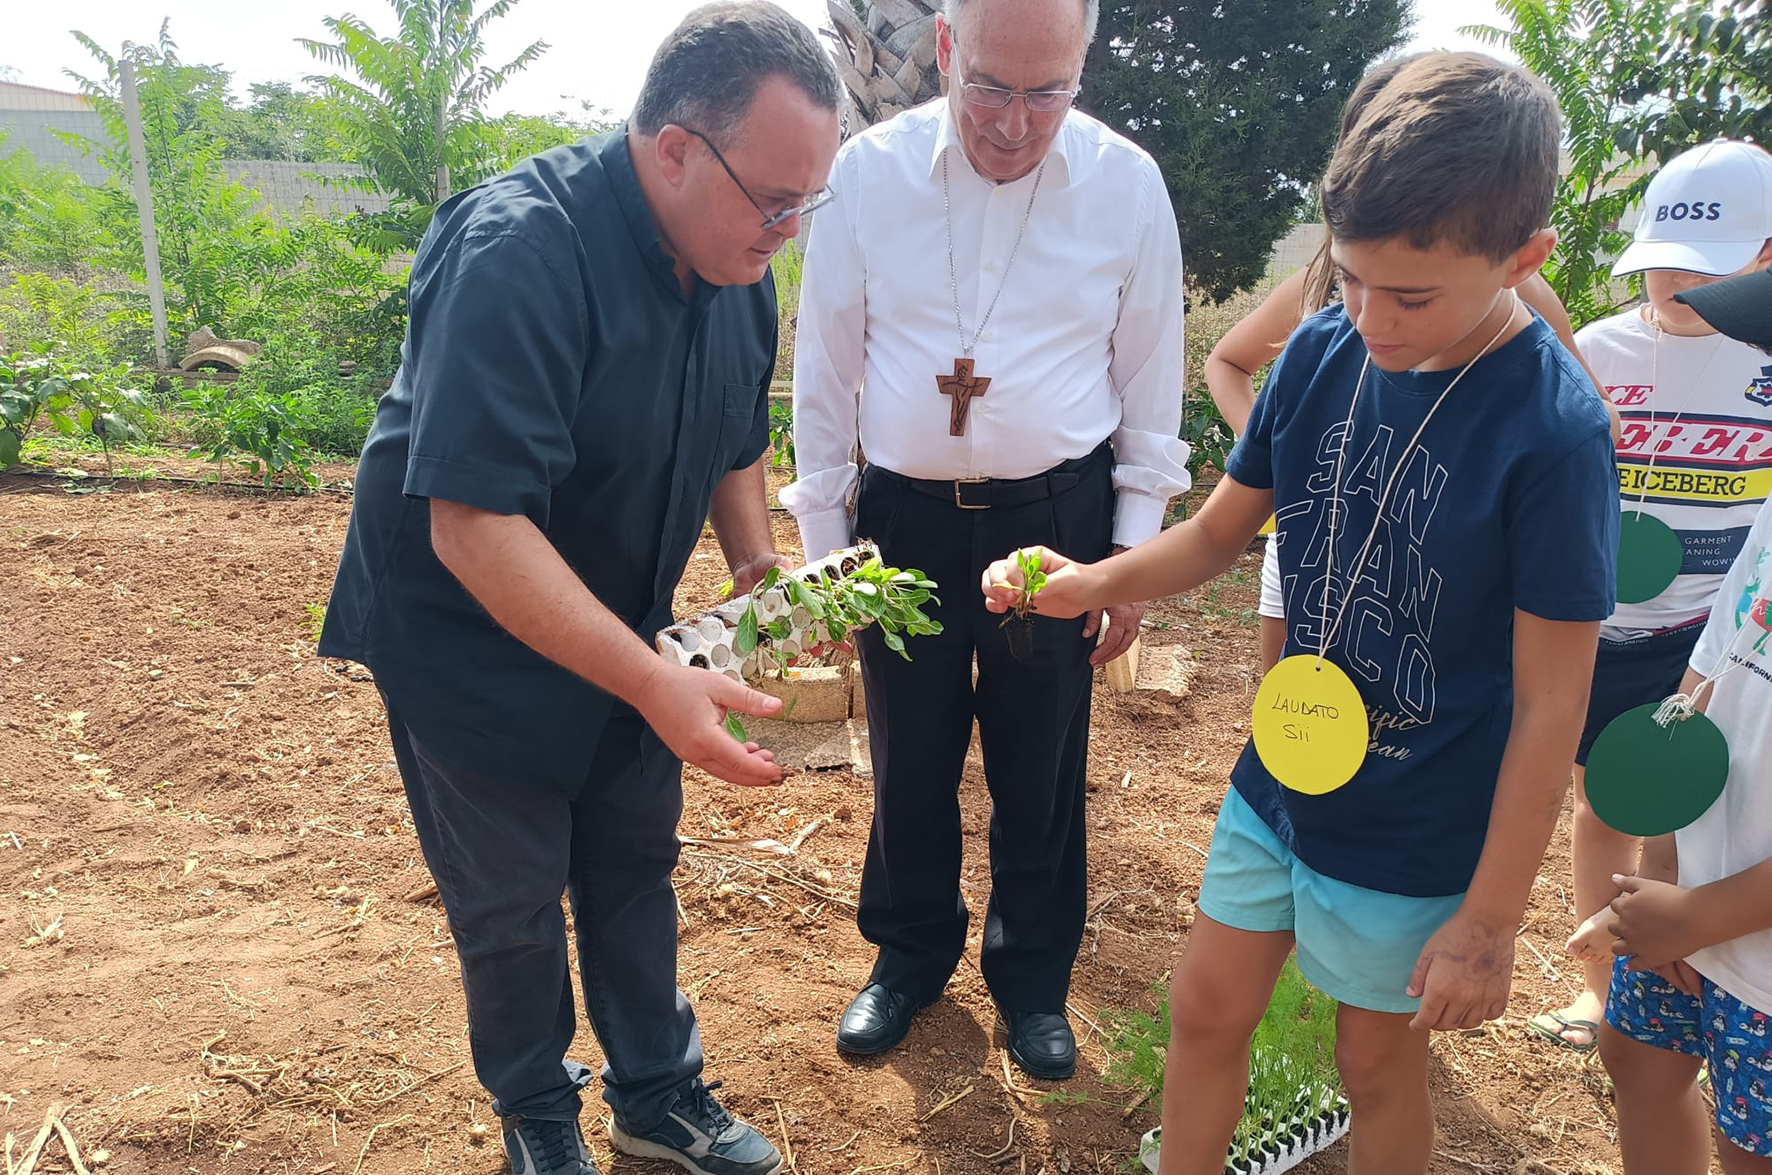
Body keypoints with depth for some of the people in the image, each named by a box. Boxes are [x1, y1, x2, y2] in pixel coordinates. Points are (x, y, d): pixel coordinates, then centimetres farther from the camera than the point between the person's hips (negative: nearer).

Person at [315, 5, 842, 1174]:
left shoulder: (736, 268, -6)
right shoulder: (517, 253, -31)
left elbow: (734, 444, 10)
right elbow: (475, 525, -36)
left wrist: (762, 575, -5)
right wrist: (653, 683, -39)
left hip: (619, 626, 6)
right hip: (472, 634, -6)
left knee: (636, 865, 15)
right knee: (512, 902, 8)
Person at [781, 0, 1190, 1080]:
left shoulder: (1127, 183, -5)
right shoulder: (869, 172, -6)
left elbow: (1152, 383, 2)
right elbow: (825, 370, 1)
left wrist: (1135, 556, 1)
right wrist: (822, 542, 2)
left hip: (1057, 516, 0)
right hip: (903, 516, 1)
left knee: (1041, 765, 12)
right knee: (909, 755, 13)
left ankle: (1033, 977, 36)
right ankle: (911, 954, 39)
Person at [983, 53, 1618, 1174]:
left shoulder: (1554, 430, -22)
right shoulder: (1325, 350, -7)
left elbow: (1550, 704, -17)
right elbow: (1218, 534, 3)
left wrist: (1490, 922, -13)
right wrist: (1093, 580, -16)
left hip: (1418, 833, -4)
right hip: (1279, 778, 5)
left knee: (1378, 1059, 17)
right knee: (1207, 1008, 17)